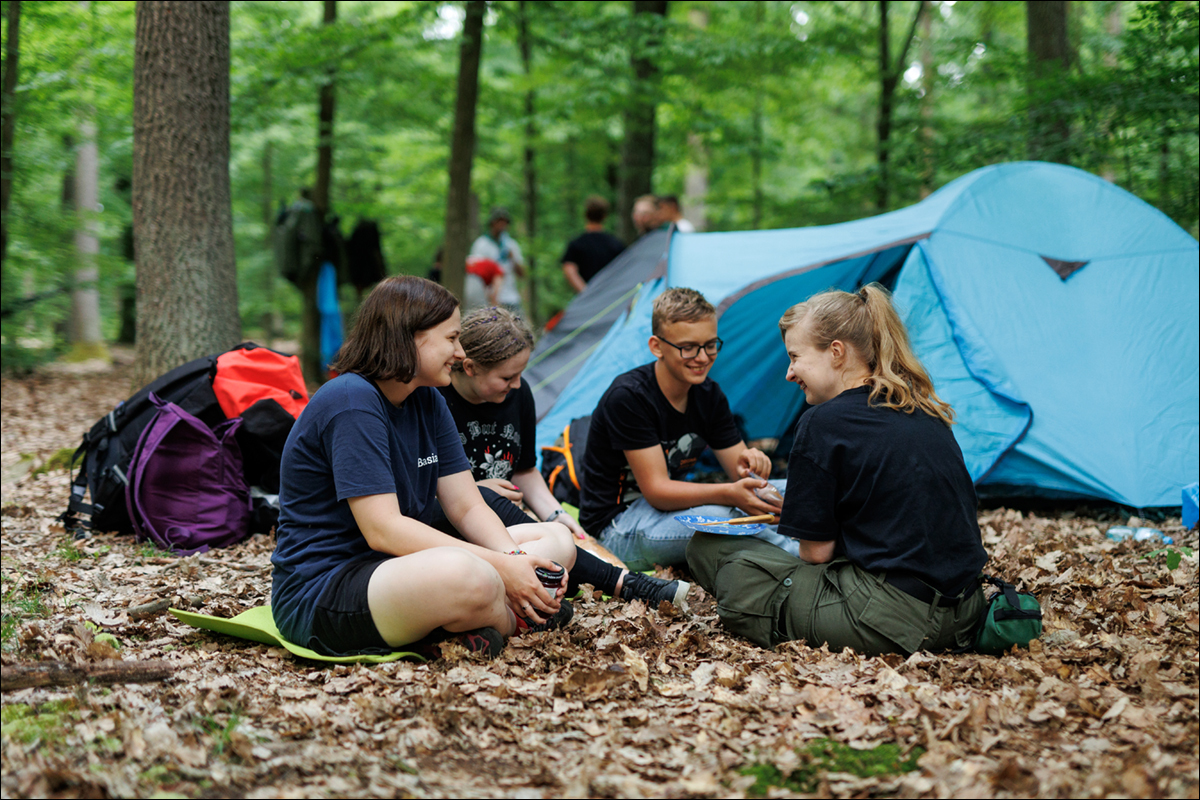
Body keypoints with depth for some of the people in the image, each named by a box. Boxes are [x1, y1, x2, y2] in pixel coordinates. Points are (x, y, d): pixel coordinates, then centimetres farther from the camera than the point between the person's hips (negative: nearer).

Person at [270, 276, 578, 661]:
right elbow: (382, 529, -25)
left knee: (556, 541, 6)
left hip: (400, 566, 10)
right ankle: (517, 618, -5)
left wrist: (514, 559, -16)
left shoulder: (427, 400, 9)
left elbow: (466, 506, 6)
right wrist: (499, 567, -27)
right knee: (468, 577, -39)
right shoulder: (350, 402, -18)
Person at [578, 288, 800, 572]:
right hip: (617, 525, -8)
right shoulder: (628, 397, -23)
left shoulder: (709, 396, -1)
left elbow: (740, 479, 0)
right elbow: (657, 490, -25)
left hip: (672, 510, 8)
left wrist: (749, 464, -26)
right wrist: (728, 494, -41)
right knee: (715, 515, -35)